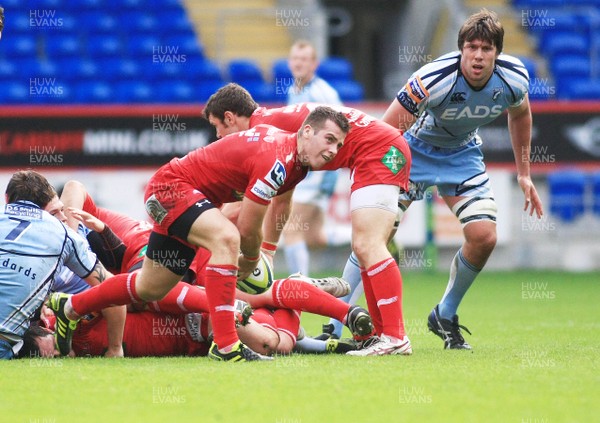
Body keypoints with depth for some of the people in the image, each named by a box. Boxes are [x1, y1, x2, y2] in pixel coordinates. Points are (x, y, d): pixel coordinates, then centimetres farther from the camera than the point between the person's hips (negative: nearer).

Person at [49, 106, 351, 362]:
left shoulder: (295, 161, -1)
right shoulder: (276, 161, -30)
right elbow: (248, 229, -23)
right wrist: (251, 259, -2)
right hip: (170, 187, -10)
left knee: (149, 290, 19)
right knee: (226, 238, -36)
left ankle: (70, 307, 42)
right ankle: (225, 344, -38)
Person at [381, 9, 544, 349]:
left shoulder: (514, 78, -19)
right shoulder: (433, 79, -34)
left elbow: (520, 114, 6)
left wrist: (524, 174, 9)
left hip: (462, 153, 4)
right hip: (413, 149, -4)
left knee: (484, 237, -11)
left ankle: (445, 317, 12)